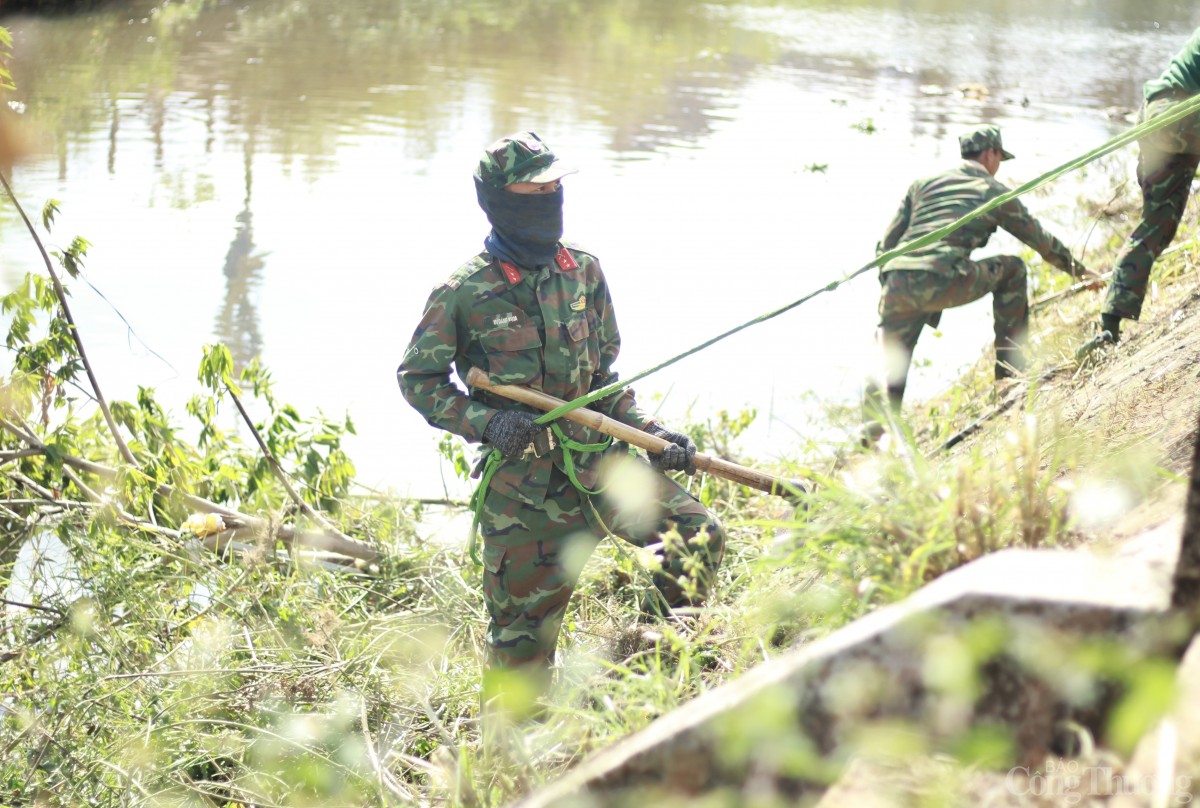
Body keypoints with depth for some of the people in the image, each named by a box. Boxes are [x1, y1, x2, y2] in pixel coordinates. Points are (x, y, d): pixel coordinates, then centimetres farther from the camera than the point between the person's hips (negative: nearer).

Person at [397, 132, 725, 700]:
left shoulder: (583, 271, 5)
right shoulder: (464, 293, -10)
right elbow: (417, 378, -1)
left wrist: (649, 430, 2)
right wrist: (483, 422, -16)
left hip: (596, 459, 4)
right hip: (521, 484, -4)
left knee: (698, 536, -13)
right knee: (522, 628, 3)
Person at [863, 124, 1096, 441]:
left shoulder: (923, 184, 27)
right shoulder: (995, 192, 18)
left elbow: (886, 245, 23)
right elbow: (1041, 240, 28)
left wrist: (885, 295, 31)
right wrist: (1080, 271, 42)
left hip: (896, 284, 4)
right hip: (942, 282, -4)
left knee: (891, 369, 17)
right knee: (1012, 269, 20)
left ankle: (874, 427, -8)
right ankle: (1009, 370, 22)